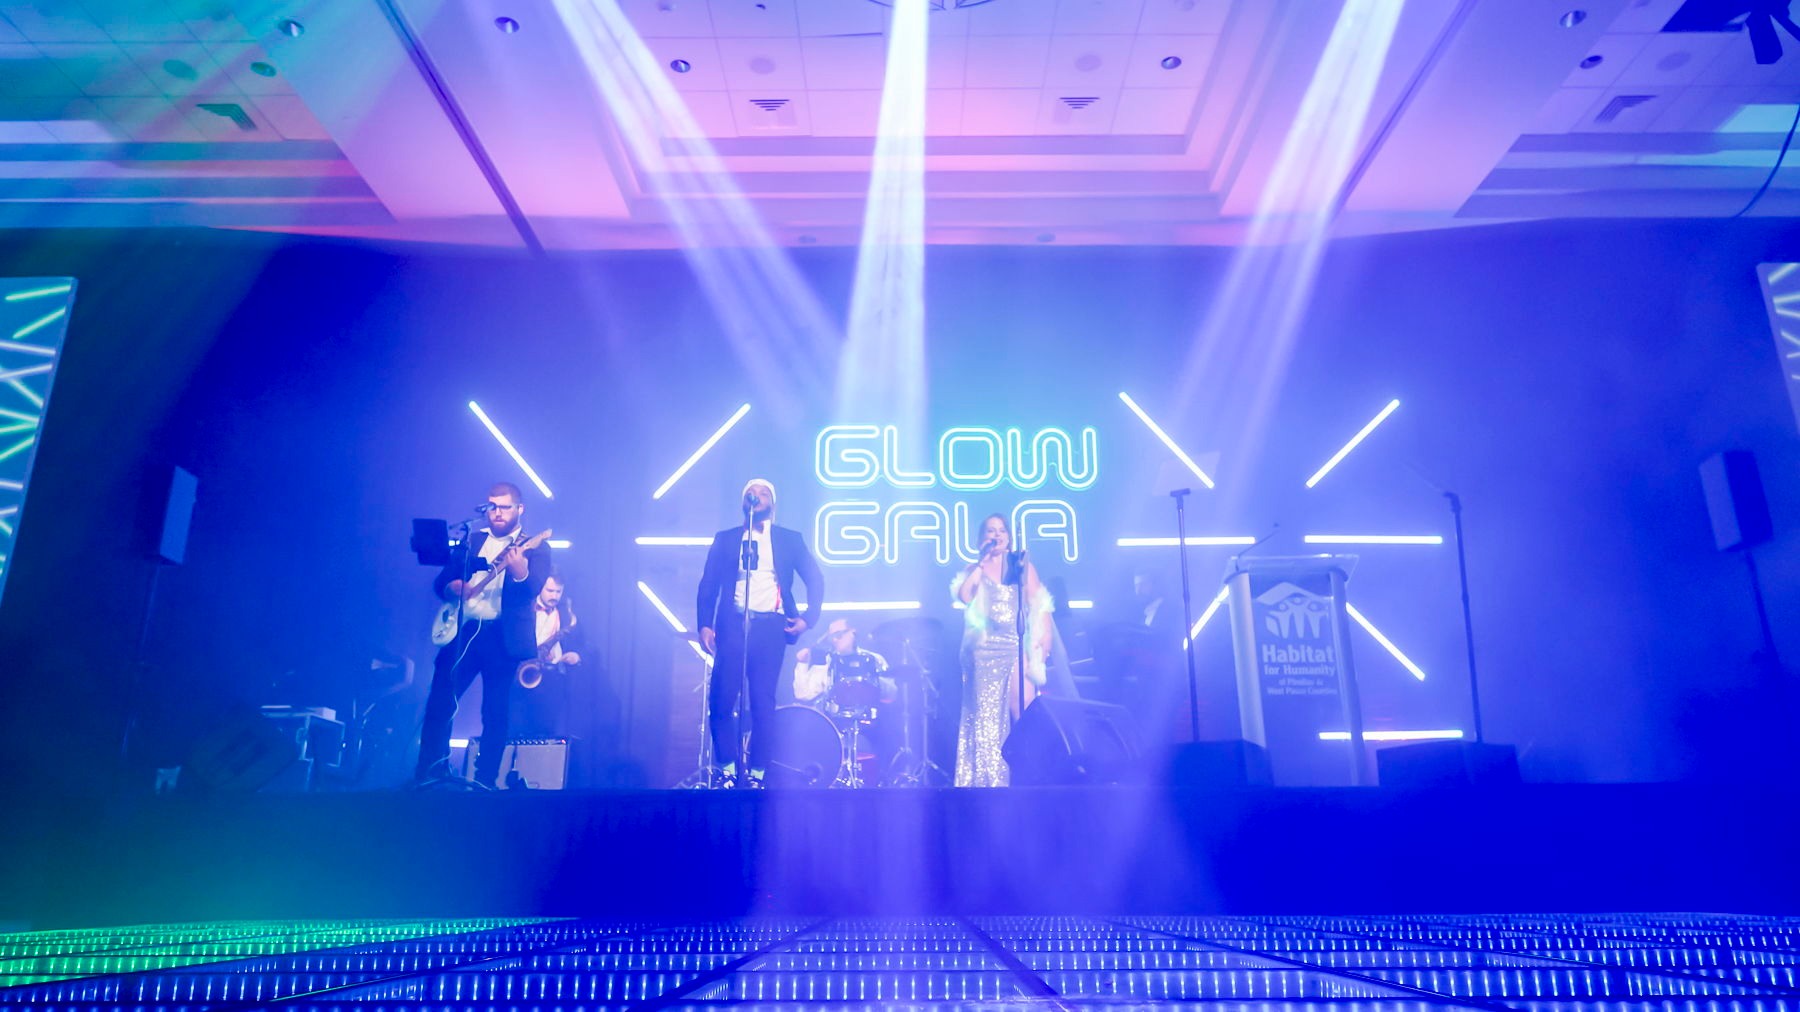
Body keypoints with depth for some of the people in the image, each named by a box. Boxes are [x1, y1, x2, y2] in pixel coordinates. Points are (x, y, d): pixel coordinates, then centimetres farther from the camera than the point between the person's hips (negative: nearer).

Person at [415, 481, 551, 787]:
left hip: (504, 638, -3)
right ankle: (426, 775, 13)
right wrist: (451, 587, -11)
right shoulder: (470, 540, 15)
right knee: (438, 704, 1)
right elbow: (440, 580, 13)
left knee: (496, 714, -1)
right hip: (462, 631, 4)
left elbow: (533, 589, -14)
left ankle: (484, 782, 7)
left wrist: (520, 572, -36)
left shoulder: (535, 548, 2)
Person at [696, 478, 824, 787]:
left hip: (770, 626, 0)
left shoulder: (790, 539, 14)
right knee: (722, 699, -6)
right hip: (732, 625, 1)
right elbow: (708, 584, 9)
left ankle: (756, 774, 5)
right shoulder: (725, 539, 15)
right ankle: (729, 770, 7)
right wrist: (704, 624, -4)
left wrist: (807, 617, -1)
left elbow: (815, 580, 11)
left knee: (763, 702, -3)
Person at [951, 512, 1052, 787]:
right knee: (986, 716, 0)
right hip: (985, 650, 1)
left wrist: (1042, 640, -7)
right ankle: (986, 779, 5)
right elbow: (964, 595, -8)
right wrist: (982, 561, -4)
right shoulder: (975, 569, 14)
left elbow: (1038, 604, 5)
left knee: (1024, 713, -13)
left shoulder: (1022, 564, 13)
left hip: (1017, 647, -1)